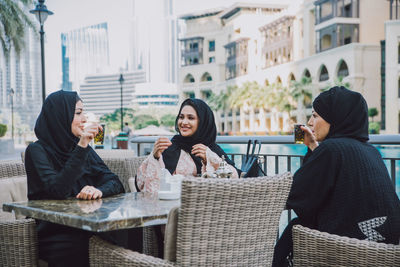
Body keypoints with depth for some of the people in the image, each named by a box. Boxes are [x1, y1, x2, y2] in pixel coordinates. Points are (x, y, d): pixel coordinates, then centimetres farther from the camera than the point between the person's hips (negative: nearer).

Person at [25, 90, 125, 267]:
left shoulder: (81, 147, 14)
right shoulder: (37, 150, -4)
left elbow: (115, 183, 7)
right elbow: (58, 190, -20)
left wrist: (99, 190, -15)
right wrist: (81, 148, -22)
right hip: (53, 236, -5)